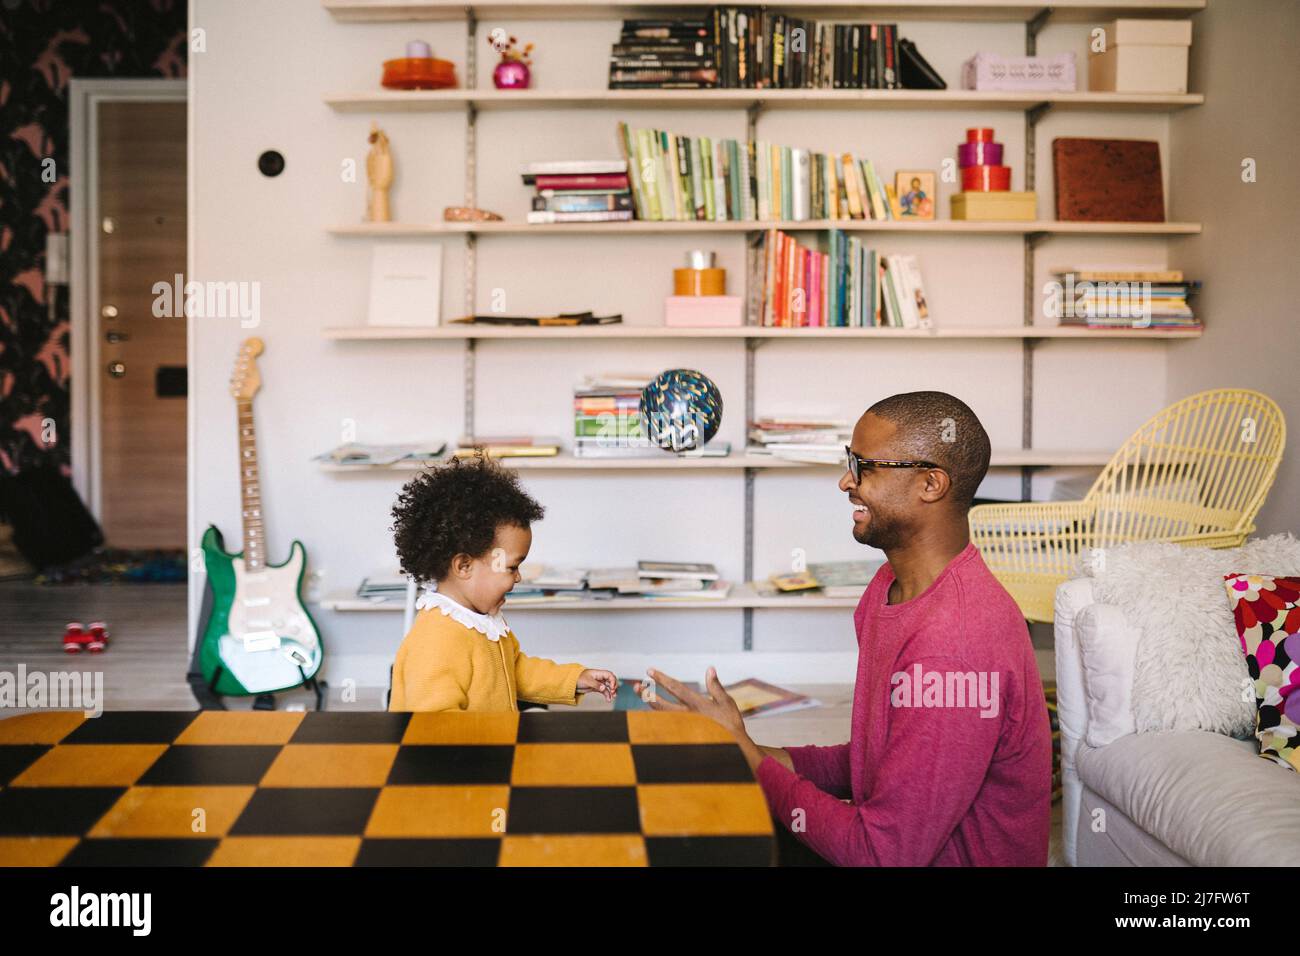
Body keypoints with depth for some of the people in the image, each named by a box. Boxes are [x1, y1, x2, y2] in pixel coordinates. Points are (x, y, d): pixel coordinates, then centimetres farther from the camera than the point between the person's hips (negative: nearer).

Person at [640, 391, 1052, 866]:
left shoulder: (951, 649, -27)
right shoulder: (893, 583, 5)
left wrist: (740, 749, -15)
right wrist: (765, 757, -5)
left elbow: (883, 853, -24)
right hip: (893, 841, 8)